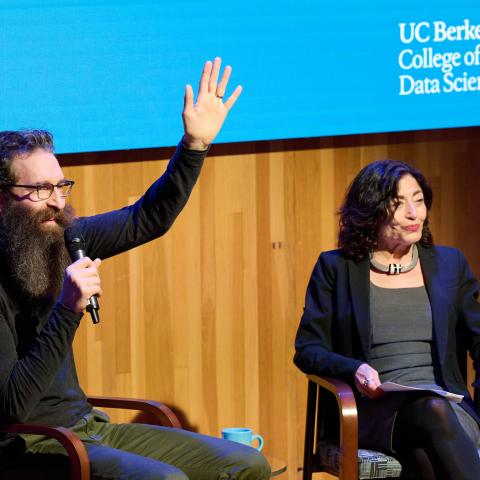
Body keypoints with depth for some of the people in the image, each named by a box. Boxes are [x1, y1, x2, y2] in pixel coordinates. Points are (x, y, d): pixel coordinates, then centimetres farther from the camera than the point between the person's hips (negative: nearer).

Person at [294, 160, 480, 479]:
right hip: (374, 412, -2)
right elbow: (307, 349, 9)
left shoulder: (449, 264, 20)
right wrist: (354, 370, -12)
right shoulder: (336, 268, 13)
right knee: (433, 410, -39)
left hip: (449, 405, 2)